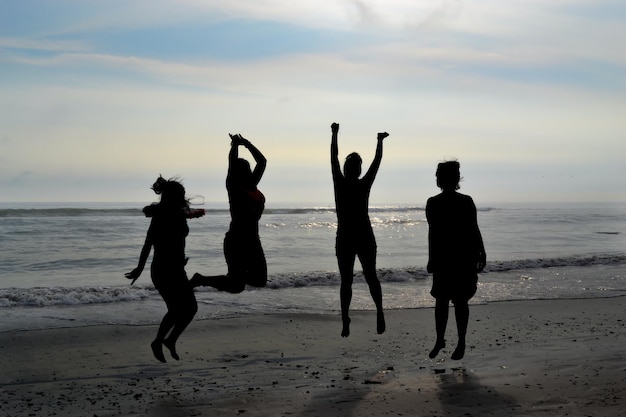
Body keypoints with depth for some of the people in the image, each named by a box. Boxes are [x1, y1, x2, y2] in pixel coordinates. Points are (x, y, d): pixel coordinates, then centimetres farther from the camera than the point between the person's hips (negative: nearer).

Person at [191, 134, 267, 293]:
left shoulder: (252, 185, 12)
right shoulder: (233, 185, -6)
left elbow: (262, 161, 16)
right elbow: (232, 162, -14)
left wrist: (247, 143, 13)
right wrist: (235, 144, 1)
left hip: (252, 241, 7)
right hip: (236, 242, -7)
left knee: (260, 281, 8)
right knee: (235, 287, -6)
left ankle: (231, 278, 30)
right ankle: (200, 280, 13)